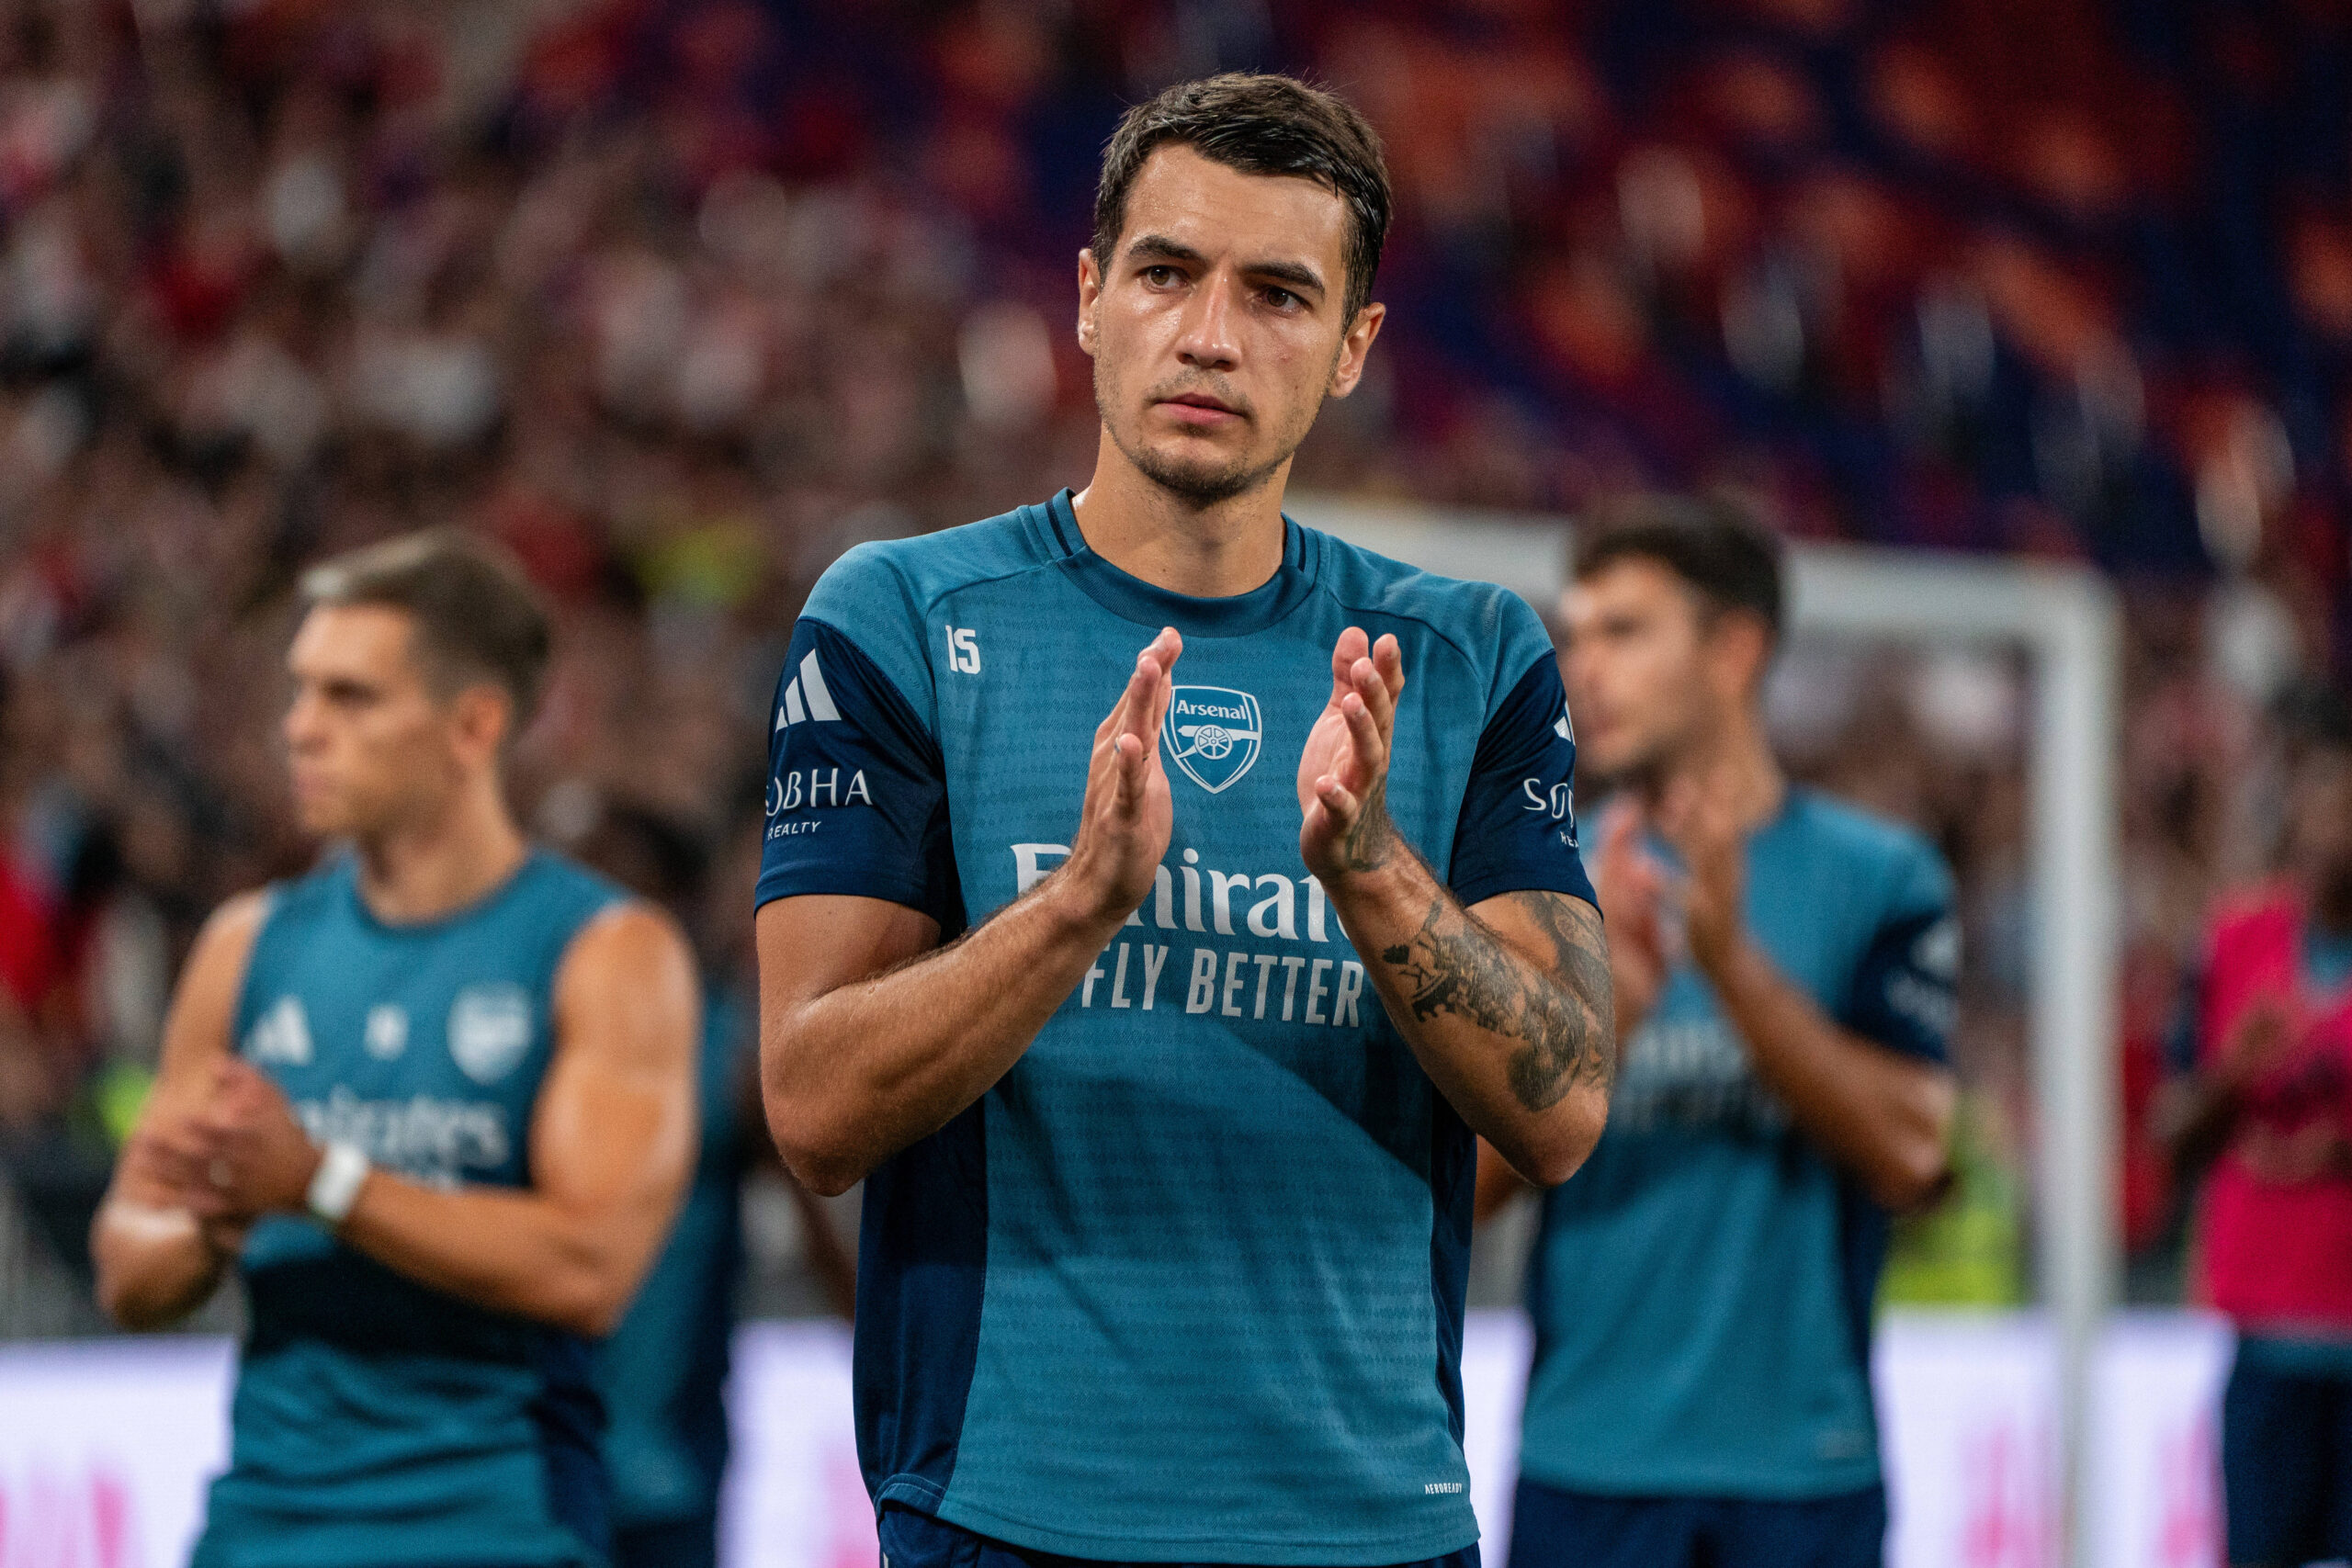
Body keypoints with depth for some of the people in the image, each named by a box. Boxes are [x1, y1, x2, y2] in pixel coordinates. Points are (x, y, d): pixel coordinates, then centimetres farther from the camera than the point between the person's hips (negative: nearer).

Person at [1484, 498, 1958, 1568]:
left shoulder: (1878, 878, 3)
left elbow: (1908, 1151, -9)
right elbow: (1466, 1181, -1)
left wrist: (1733, 962, -19)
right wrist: (1603, 1011, -18)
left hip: (1801, 1473, -1)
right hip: (1585, 1467, 1)